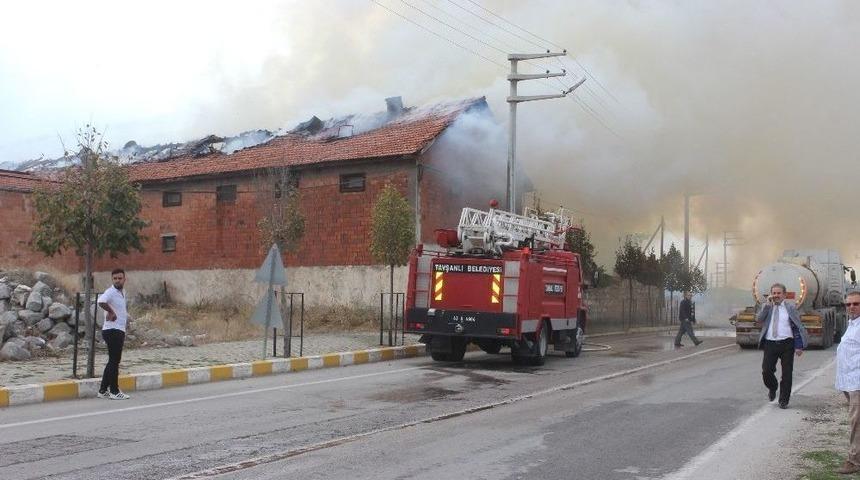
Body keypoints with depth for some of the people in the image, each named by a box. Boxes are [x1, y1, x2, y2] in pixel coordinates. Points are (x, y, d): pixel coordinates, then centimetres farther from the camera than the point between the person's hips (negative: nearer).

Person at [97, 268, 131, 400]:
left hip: (119, 331, 10)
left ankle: (103, 390, 21)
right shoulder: (110, 292, -14)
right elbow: (101, 301, -37)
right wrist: (111, 312, -26)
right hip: (112, 331, -10)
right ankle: (114, 391, 2)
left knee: (113, 362, 14)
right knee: (114, 361, -4)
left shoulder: (123, 292, 15)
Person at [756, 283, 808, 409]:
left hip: (786, 344, -1)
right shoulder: (767, 307, 10)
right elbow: (758, 320, -7)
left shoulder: (791, 308, 5)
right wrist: (767, 305, -10)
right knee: (766, 371, -5)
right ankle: (772, 388, 27)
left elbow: (797, 327, 3)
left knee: (787, 374, 2)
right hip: (770, 343, 1)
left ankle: (784, 401, 16)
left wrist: (799, 346, -5)